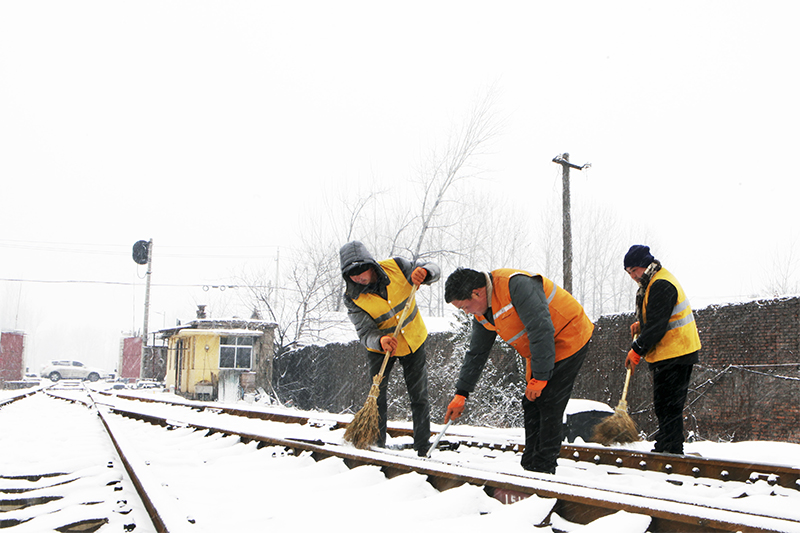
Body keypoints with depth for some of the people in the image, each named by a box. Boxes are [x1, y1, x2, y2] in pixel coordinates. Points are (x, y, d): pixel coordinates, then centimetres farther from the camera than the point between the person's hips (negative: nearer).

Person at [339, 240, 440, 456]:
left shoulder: (395, 266, -20)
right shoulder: (352, 297, -22)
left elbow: (434, 269, -10)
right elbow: (365, 333, -24)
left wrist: (423, 272, -34)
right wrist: (380, 340, -47)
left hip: (414, 341, 1)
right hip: (380, 349, -1)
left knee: (419, 398, 4)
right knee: (376, 396, -11)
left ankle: (423, 449, 16)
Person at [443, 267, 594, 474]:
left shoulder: (516, 285, -29)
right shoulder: (482, 314, 0)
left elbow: (542, 330, -30)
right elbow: (476, 354, 10)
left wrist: (540, 377, -25)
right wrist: (461, 394, 8)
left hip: (568, 339, -9)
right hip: (538, 351, 9)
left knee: (549, 405, -11)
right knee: (531, 406, 5)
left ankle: (543, 469, -4)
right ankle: (530, 466, 12)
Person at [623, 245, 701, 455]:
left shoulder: (661, 285, -18)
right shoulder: (652, 283, 16)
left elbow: (657, 325, -21)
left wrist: (637, 351, -17)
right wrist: (640, 325, 11)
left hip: (675, 354, -11)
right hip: (667, 354, 11)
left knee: (667, 405, -9)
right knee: (663, 405, 16)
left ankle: (671, 450, -5)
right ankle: (664, 448, 24)